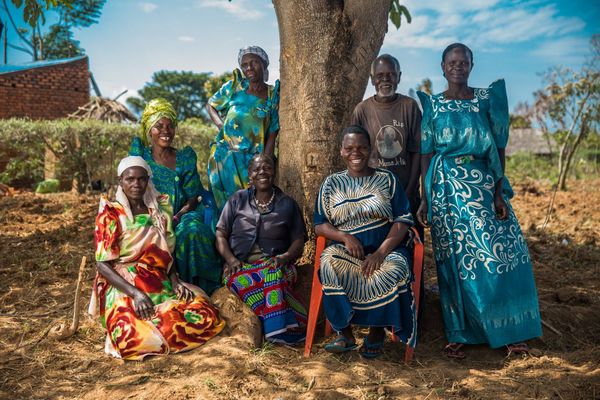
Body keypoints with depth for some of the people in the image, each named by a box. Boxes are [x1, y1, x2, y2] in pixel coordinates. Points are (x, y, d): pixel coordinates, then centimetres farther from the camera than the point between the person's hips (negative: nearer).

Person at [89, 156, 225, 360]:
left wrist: (175, 282, -4)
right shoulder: (111, 214, -1)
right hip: (123, 288, -4)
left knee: (204, 316, -21)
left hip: (161, 286, 4)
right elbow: (103, 264, -8)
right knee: (133, 338, -33)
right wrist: (135, 293, -21)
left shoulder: (159, 211, 13)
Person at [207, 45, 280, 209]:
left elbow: (271, 137, -2)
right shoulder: (234, 87, 3)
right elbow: (210, 105, 17)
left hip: (252, 160, -1)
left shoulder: (273, 96, 0)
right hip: (224, 157, 1)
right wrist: (220, 124, -2)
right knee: (227, 204, 6)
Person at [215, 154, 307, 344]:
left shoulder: (288, 204, 15)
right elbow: (221, 234, 12)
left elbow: (298, 241, 10)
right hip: (241, 264, 1)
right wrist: (230, 259, -8)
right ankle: (283, 329, -34)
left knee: (273, 276, -39)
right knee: (245, 282, -37)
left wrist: (285, 257, -12)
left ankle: (276, 329, -36)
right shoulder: (237, 199, 16)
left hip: (274, 263, 0)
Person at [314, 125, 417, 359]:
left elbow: (403, 221, 0)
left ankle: (377, 331, -7)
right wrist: (345, 237, -13)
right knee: (330, 267, -32)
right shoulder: (331, 183, 12)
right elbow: (319, 225, 8)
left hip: (386, 249, 0)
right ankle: (345, 333, -15)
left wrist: (381, 252, -15)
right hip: (345, 250, 1)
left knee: (392, 272, -33)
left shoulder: (387, 179, 9)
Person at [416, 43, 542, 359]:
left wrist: (499, 192, -5)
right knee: (455, 259, 3)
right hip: (447, 188, -1)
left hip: (484, 184, 1)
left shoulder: (487, 99, 5)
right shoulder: (432, 105, 5)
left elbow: (499, 147, 3)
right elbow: (426, 154, 3)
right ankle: (459, 333, 14)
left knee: (501, 254, -3)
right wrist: (425, 198, -1)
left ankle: (508, 329, 15)